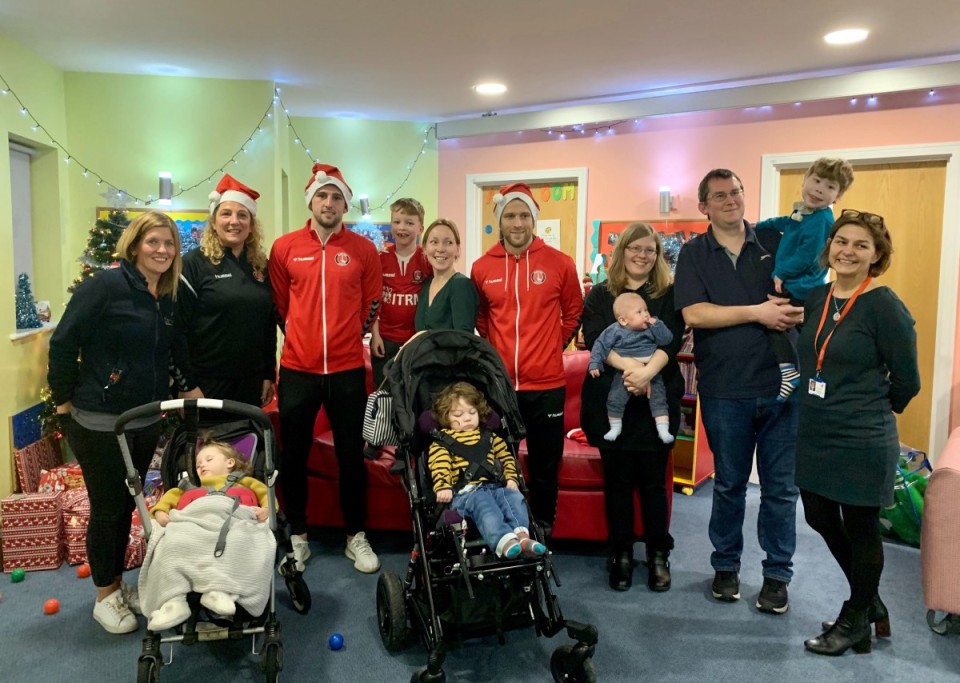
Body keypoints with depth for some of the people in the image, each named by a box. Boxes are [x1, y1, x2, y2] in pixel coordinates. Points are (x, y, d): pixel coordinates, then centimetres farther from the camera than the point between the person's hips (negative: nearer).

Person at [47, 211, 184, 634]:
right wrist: (65, 402, -10)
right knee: (107, 508, 6)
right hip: (98, 422, -6)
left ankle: (117, 584, 34)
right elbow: (63, 343, -15)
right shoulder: (106, 286, -15)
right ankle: (105, 597, 24)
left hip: (145, 422, 7)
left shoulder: (169, 299, 7)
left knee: (127, 506, 17)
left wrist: (166, 399, 12)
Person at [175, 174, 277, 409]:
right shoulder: (194, 264, -7)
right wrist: (186, 385, -14)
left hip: (251, 382, 5)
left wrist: (269, 374, 9)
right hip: (207, 382, -5)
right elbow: (179, 328, -11)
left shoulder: (261, 266, 9)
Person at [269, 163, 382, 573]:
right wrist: (304, 338, 10)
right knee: (294, 456, 9)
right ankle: (297, 537, 26)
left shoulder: (363, 250, 0)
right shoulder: (285, 247, 0)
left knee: (351, 455, 9)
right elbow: (279, 304, 8)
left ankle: (356, 536, 24)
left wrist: (347, 338, 9)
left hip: (347, 371, 0)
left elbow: (371, 305, 8)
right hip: (297, 370, 1)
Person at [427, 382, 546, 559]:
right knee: (484, 505, -37)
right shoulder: (441, 442, 12)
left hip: (496, 486, 6)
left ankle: (521, 536, -43)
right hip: (466, 491, -5)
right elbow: (439, 469, -4)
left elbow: (506, 457, 29)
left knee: (515, 497, -25)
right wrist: (443, 488, -23)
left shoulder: (489, 436, 28)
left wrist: (511, 478, 11)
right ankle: (504, 542, -58)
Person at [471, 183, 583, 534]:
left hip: (547, 385, -1)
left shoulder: (559, 263, -3)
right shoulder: (482, 267, 1)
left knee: (545, 468, 11)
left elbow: (573, 312, 10)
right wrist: (495, 349, 6)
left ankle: (543, 534, 27)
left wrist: (553, 346, 4)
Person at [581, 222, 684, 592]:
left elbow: (672, 339, -7)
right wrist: (628, 366, -25)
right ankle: (621, 554, 20)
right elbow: (594, 337, -7)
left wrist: (647, 370, -26)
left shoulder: (669, 294, 8)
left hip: (657, 399, 0)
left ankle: (659, 555, 20)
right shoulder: (599, 294, 8)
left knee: (653, 479, 5)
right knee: (618, 479, 7)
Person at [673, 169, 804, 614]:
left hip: (781, 383, 1)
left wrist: (794, 310, -13)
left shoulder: (774, 241, 7)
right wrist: (758, 313, -15)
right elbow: (694, 313, -12)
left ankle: (777, 574, 24)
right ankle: (725, 566, 31)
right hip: (724, 389, -1)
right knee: (729, 484, 13)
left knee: (781, 487, 8)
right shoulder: (694, 253, 2)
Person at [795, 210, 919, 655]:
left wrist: (872, 410, 6)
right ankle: (869, 602, 40)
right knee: (821, 519, 17)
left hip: (862, 440, -7)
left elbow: (906, 381, -7)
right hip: (813, 435, 7)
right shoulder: (814, 298, 3)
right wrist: (824, 405, 9)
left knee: (860, 528, 10)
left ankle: (856, 619, 31)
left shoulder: (885, 306, -14)